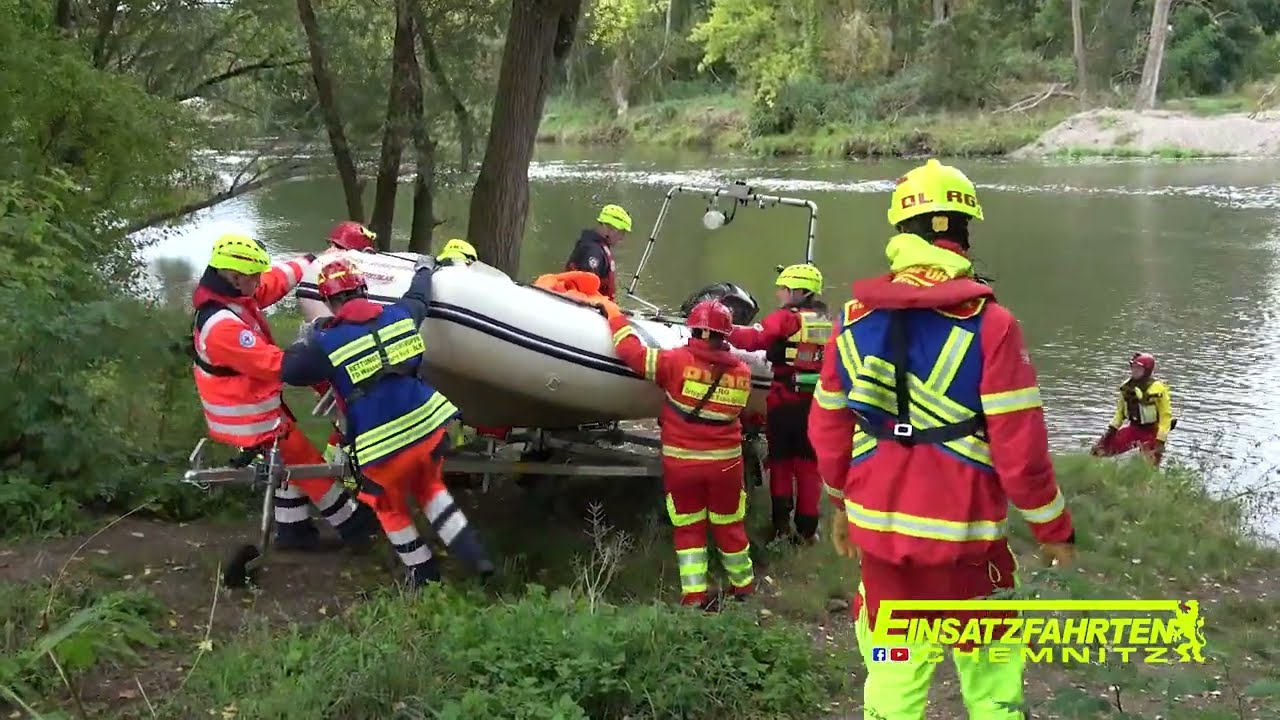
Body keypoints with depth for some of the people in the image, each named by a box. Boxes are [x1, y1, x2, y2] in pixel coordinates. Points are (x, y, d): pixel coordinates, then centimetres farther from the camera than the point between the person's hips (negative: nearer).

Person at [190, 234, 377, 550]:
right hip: (251, 416, -9)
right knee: (309, 464, 5)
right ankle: (352, 523, 21)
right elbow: (273, 364, -33)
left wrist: (309, 262, 19)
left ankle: (292, 528, 36)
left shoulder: (230, 295, -5)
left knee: (288, 461, 23)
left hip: (255, 404, 10)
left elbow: (275, 281, 11)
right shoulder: (222, 326, -34)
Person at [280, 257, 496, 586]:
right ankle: (474, 556, 21)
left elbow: (290, 371, 5)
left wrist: (308, 339, 21)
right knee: (431, 487, 30)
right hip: (428, 426, 4)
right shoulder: (399, 315, 2)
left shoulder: (326, 342, -10)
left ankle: (424, 574, 34)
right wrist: (425, 268, 45)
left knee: (391, 508, 23)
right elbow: (418, 297, 24)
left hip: (383, 446, -4)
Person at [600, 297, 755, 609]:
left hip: (681, 461, -2)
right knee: (729, 526, 18)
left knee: (688, 528, 11)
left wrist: (612, 311, 4)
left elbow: (631, 350, -10)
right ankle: (743, 587, 31)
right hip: (725, 462, 2)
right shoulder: (742, 372, -2)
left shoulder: (677, 361, -13)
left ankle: (695, 596, 5)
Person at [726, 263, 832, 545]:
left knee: (781, 460, 10)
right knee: (808, 463, 11)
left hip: (785, 400, -4)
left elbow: (753, 339, -21)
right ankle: (807, 528, 13)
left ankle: (781, 524, 9)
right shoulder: (827, 322, 8)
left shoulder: (786, 318, -10)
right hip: (817, 403, 4)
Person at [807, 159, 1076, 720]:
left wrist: (843, 504, 24)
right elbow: (1019, 449, -14)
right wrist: (1054, 528, 1)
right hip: (961, 536, -4)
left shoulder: (855, 320, 0)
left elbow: (828, 428, 8)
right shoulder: (988, 323, -14)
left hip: (878, 528, 4)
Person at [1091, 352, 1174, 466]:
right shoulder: (1127, 387, 0)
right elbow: (1120, 410, 13)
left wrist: (1160, 441, -19)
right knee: (1101, 448, -1)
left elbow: (1166, 415, -15)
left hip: (1151, 432, -6)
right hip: (1133, 429, 6)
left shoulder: (1158, 389, -18)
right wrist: (1112, 429, 4)